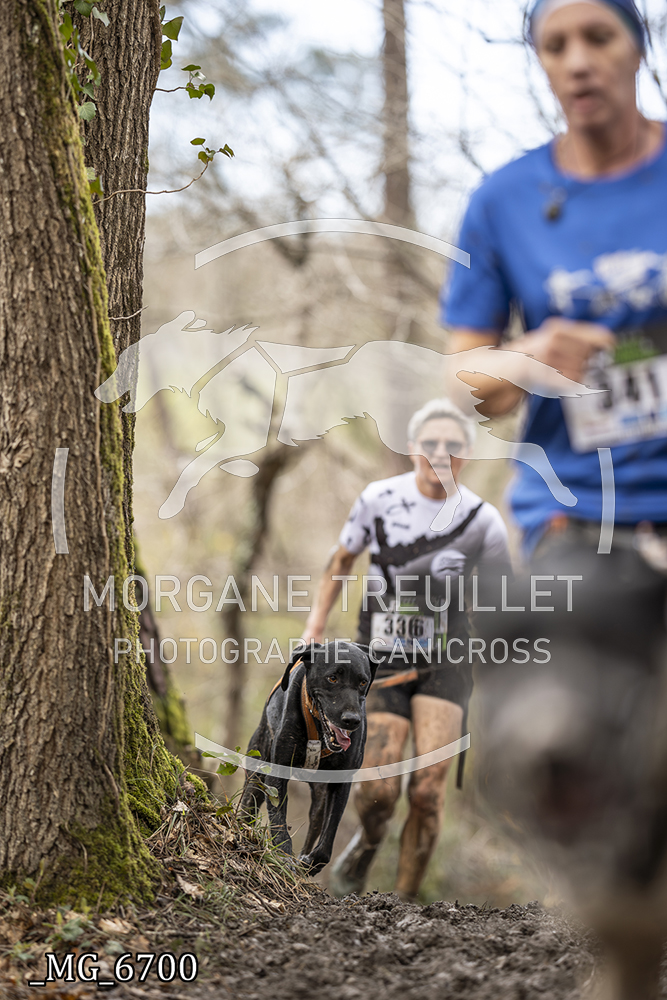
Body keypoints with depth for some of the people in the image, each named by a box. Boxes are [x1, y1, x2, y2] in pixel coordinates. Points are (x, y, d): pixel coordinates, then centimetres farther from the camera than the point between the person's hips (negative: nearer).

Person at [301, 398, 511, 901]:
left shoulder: (483, 520, -7)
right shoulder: (379, 499, -6)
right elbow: (343, 561, 11)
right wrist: (316, 625, 8)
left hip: (445, 662, 0)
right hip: (385, 658, 0)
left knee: (428, 789, -13)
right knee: (378, 791, -8)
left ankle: (405, 901, 3)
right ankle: (366, 845, 28)